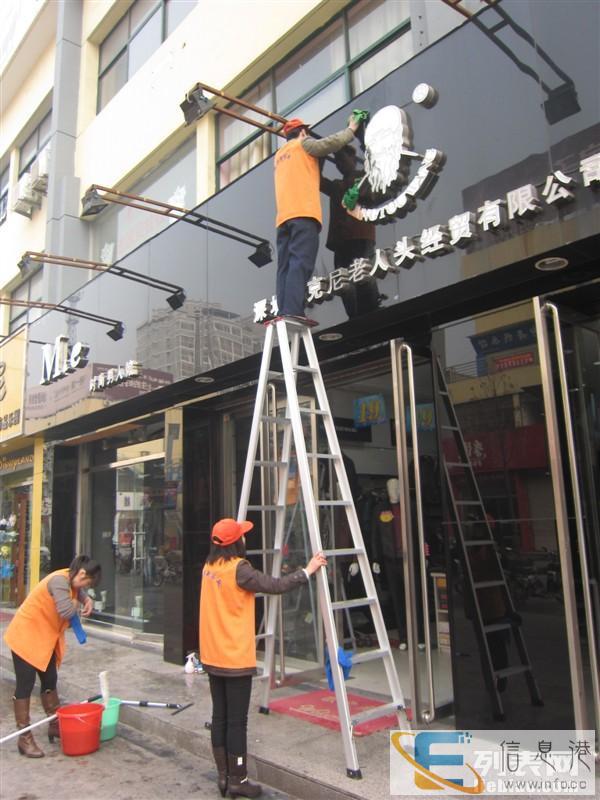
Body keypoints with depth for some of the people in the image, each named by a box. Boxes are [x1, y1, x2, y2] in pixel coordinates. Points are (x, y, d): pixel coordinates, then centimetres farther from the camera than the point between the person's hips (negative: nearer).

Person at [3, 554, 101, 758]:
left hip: (45, 638, 9)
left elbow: (79, 592, 21)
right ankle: (24, 737, 6)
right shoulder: (59, 580, -27)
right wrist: (77, 603, -16)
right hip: (26, 636, -9)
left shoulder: (70, 580, 1)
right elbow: (66, 611, -38)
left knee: (50, 681, 15)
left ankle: (55, 725, 27)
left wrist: (88, 601, -2)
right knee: (25, 685, -2)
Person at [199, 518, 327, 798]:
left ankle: (223, 776, 24)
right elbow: (275, 586, -21)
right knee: (236, 720, 3)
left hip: (212, 656, 8)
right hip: (235, 657, -8)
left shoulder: (209, 567, 5)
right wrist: (308, 570, -10)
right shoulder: (239, 570, -19)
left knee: (219, 716, 14)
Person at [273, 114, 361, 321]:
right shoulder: (303, 144, 11)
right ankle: (292, 312, -28)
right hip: (304, 213, -7)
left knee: (285, 267, 0)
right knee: (300, 265, -17)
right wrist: (351, 130, 17)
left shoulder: (279, 155, 30)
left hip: (283, 217, 7)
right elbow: (332, 143, 1)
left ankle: (284, 312, -11)